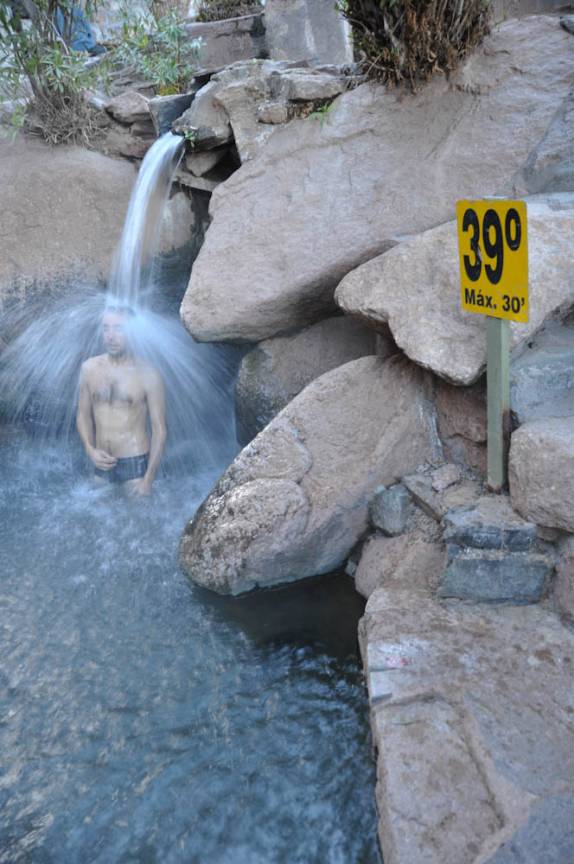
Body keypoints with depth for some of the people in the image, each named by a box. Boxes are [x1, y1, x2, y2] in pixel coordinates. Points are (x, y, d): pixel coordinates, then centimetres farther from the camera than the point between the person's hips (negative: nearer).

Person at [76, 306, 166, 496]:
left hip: (136, 464, -3)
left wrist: (148, 479, -12)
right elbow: (83, 415, 13)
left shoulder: (147, 374, -9)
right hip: (101, 464, 4)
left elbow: (159, 430, -7)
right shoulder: (89, 368, 2)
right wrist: (90, 450, -4)